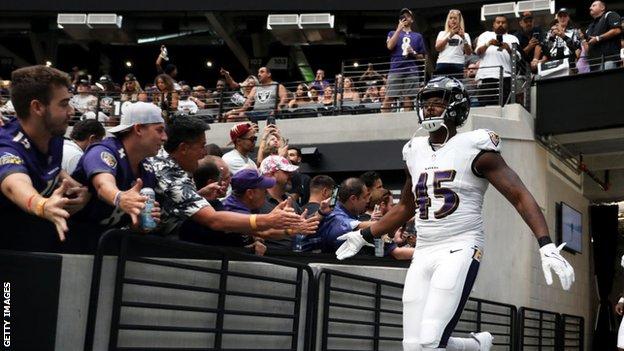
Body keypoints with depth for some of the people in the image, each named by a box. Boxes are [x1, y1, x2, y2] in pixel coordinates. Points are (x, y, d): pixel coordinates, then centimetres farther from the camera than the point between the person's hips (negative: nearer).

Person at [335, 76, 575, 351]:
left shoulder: (473, 148, -5)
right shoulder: (415, 152, 14)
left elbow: (520, 197, -9)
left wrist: (546, 246, -21)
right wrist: (365, 236, 32)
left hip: (459, 251, -6)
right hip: (423, 254, 7)